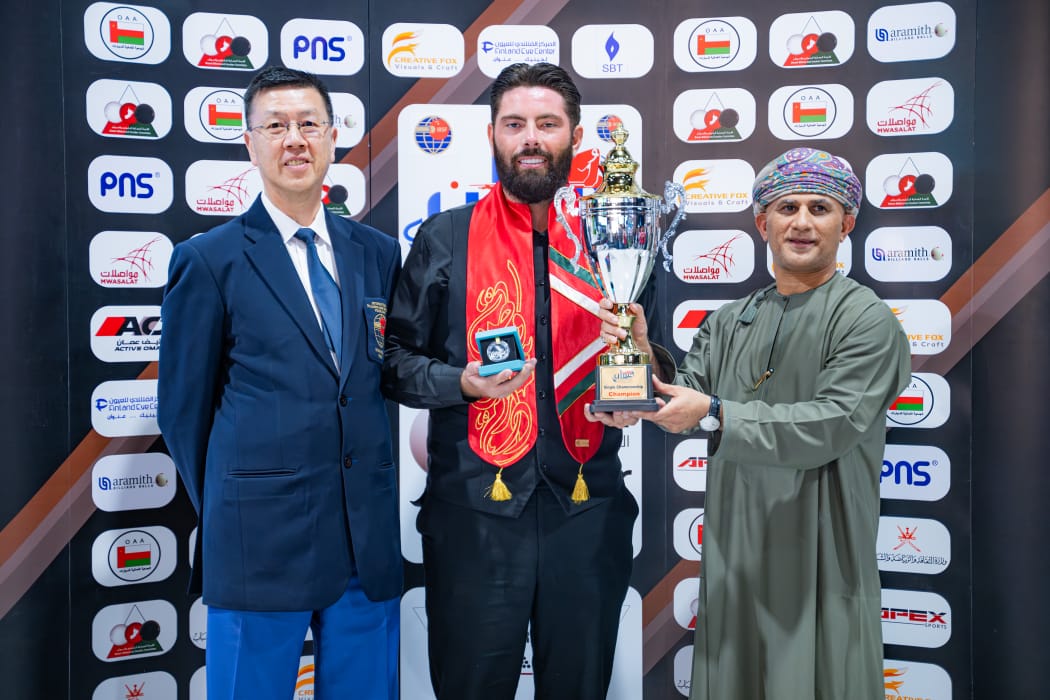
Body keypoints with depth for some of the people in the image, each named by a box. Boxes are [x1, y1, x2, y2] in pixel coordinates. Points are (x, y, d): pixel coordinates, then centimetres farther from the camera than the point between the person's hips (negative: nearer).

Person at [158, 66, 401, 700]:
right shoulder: (208, 261, -3)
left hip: (371, 538, 4)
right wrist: (228, 514, 7)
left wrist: (369, 497, 7)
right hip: (259, 542, -3)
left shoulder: (379, 254, 7)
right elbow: (183, 406, 2)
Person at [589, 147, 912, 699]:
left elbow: (832, 425, -19)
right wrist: (641, 354, -15)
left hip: (819, 565, -5)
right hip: (733, 556, 5)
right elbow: (684, 397, 4)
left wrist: (716, 415, -22)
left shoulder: (868, 320, -8)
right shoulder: (729, 323, 8)